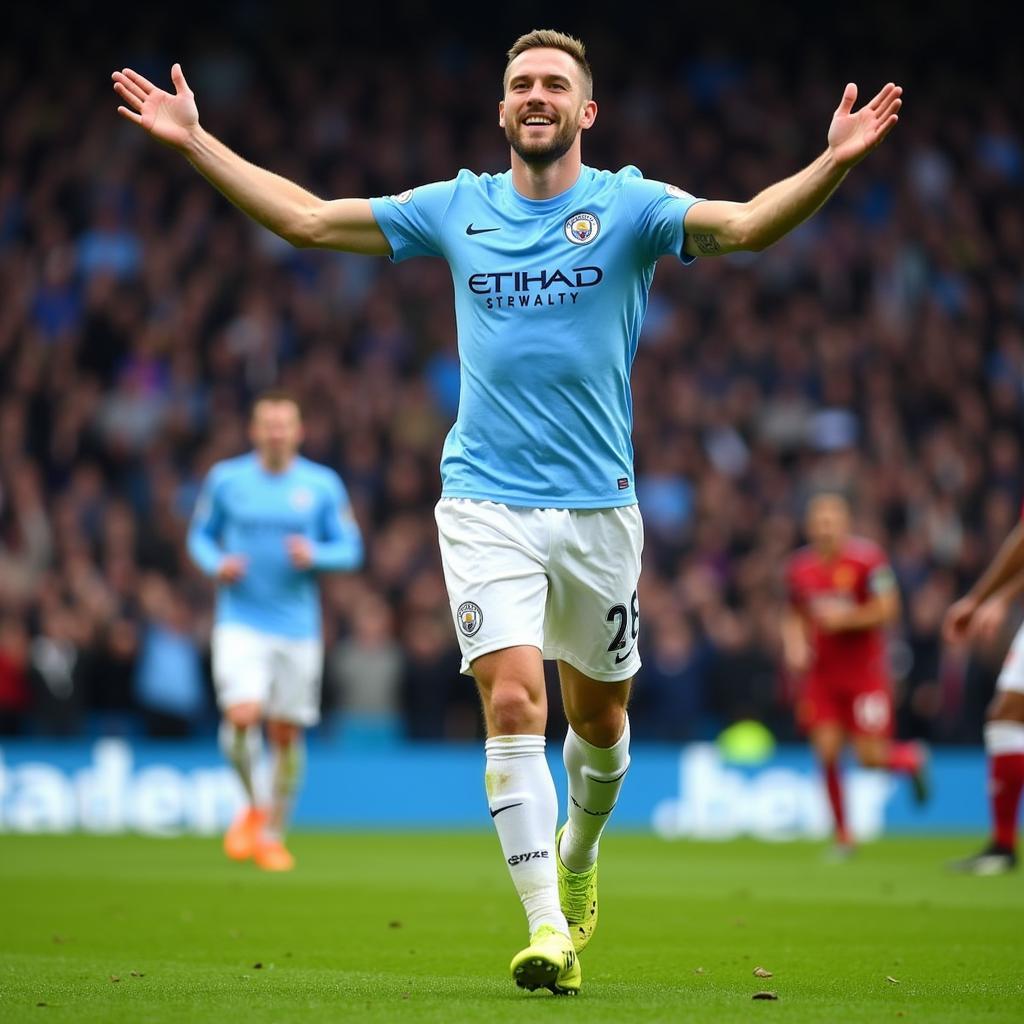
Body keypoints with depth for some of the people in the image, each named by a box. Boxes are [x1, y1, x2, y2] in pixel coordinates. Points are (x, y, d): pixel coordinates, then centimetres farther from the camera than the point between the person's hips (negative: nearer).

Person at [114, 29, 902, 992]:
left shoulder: (629, 205, 0)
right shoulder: (456, 209, 6)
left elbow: (744, 224, -17)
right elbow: (307, 218, 11)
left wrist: (832, 164, -34)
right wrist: (194, 141, 7)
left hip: (598, 505, 0)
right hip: (486, 503, 0)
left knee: (597, 717, 12)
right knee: (511, 697, -16)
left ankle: (578, 849, 44)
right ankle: (546, 927, -14)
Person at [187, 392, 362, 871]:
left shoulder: (323, 485, 2)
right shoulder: (225, 479, 2)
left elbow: (350, 548, 6)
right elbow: (200, 535, 12)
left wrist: (314, 556, -14)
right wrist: (216, 563, -9)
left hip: (298, 627, 1)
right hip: (240, 621, -1)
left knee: (287, 733, 5)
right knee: (242, 717, -20)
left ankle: (273, 835, 22)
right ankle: (253, 806, 7)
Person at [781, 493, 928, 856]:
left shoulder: (867, 559, -9)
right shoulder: (800, 568, 4)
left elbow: (887, 609, -10)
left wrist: (845, 618, -20)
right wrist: (795, 644, -1)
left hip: (865, 671, -3)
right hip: (822, 673, 3)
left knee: (870, 756, -6)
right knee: (827, 751, -9)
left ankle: (911, 759, 30)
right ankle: (842, 836, 4)